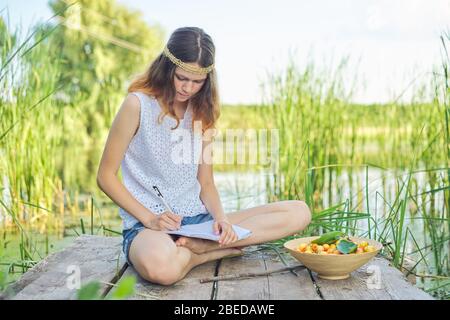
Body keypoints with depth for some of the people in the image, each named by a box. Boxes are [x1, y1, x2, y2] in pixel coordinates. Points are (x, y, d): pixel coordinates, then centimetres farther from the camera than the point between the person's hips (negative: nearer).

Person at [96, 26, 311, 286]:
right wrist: (149, 218, -15)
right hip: (146, 225, -6)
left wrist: (220, 217, -10)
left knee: (299, 212, -10)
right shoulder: (138, 104, -5)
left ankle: (196, 246, -18)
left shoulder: (202, 111, 11)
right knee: (162, 266, -44)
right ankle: (214, 250, -13)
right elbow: (106, 176, -3)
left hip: (198, 219, 7)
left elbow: (206, 183, 11)